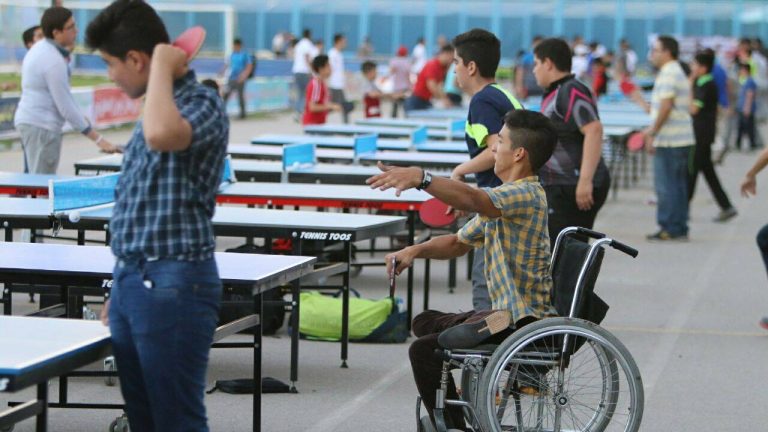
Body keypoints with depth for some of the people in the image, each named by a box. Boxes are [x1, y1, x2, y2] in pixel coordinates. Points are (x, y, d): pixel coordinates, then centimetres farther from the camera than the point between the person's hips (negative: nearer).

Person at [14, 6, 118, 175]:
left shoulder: (38, 49, 10)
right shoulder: (54, 61, -20)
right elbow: (65, 106, -20)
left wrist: (79, 116, 16)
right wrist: (98, 139, -17)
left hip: (30, 120, 10)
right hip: (41, 125, -10)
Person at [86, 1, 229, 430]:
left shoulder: (201, 103, -13)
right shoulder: (161, 107, 16)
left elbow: (162, 136, -38)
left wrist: (163, 67, -22)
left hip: (173, 284, -10)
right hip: (132, 280, 10)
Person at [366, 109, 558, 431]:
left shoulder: (526, 195, -18)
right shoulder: (505, 199, 16)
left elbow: (470, 198, -38)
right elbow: (459, 242, 18)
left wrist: (421, 178, -51)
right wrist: (415, 251, -1)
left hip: (523, 321, -11)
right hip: (507, 311, 11)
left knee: (424, 350, -16)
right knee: (425, 323, 25)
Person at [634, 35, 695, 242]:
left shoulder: (668, 74, -13)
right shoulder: (677, 72, 19)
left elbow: (666, 106, -21)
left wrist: (652, 133, -18)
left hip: (669, 140, -10)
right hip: (682, 139, 10)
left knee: (666, 186, -5)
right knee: (678, 185, 12)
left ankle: (670, 229, -3)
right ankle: (680, 229, 16)